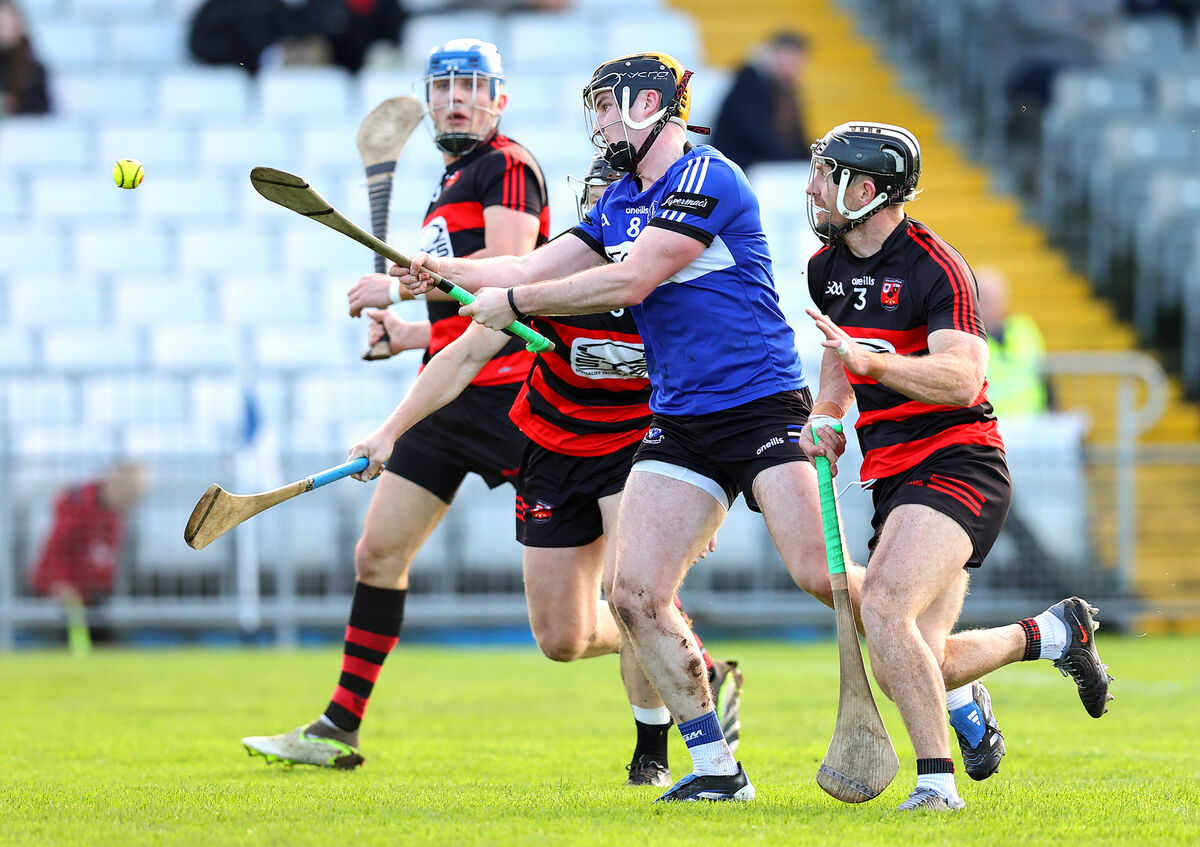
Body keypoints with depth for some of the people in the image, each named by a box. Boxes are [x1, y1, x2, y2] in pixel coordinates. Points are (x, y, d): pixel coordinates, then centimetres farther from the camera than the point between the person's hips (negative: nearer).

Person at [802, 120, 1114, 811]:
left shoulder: (934, 266, -14)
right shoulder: (828, 267, 11)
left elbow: (963, 379, -26)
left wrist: (871, 361, -38)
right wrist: (828, 416, 8)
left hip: (956, 464, -9)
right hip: (895, 476, 9)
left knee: (884, 608, -29)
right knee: (909, 670, 2)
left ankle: (936, 781, -24)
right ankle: (1055, 633, 24)